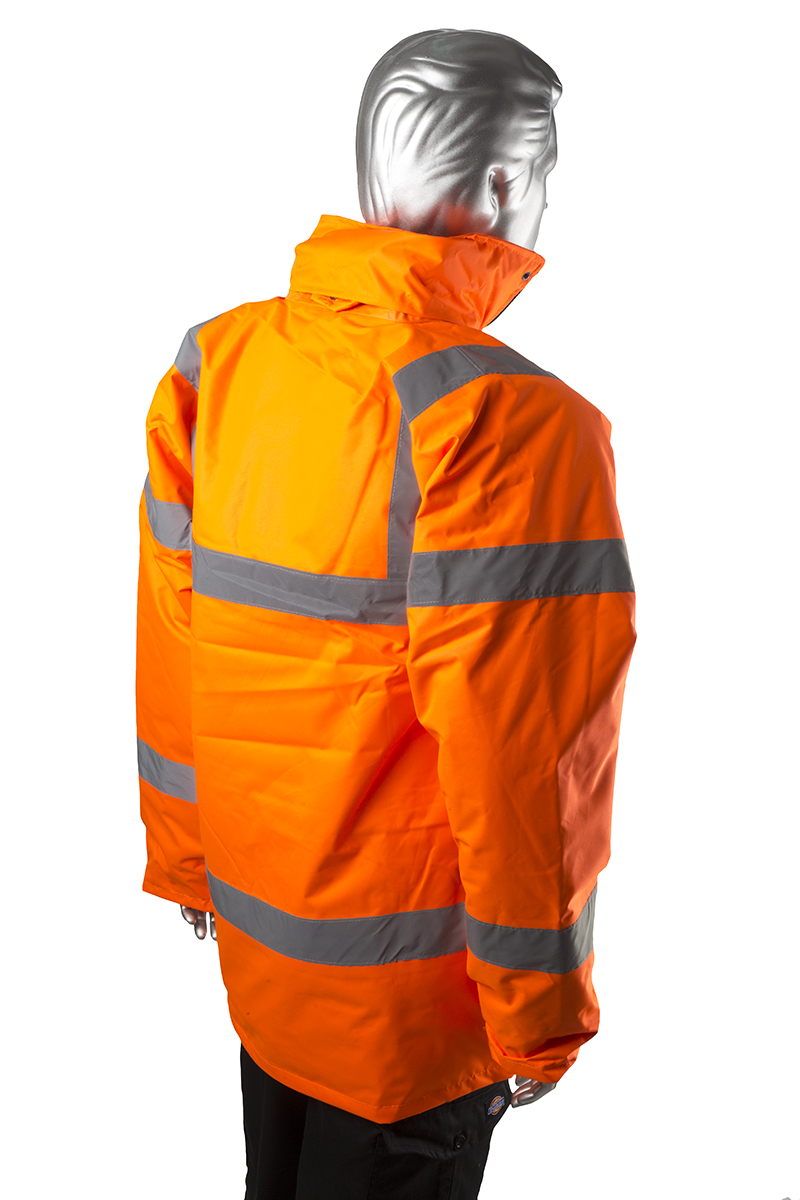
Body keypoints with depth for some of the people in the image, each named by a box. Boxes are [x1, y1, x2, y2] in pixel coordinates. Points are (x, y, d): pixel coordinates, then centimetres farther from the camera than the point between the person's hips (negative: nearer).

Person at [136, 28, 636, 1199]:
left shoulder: (215, 359, -5)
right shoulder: (510, 420, -25)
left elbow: (171, 639, 1)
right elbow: (506, 741, -23)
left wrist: (182, 858, 14)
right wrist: (539, 1009, -10)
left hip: (255, 937, 6)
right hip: (407, 992, -5)